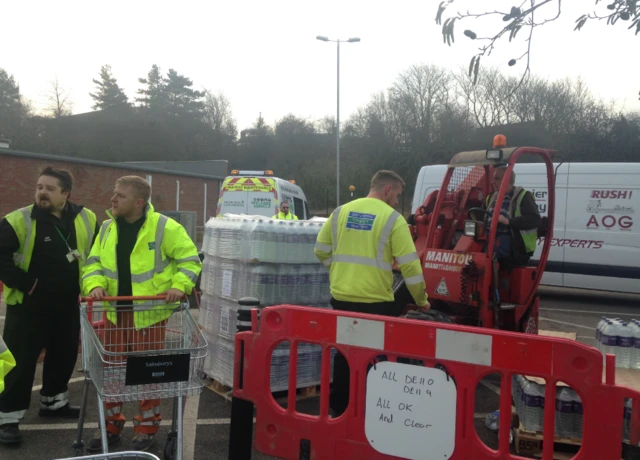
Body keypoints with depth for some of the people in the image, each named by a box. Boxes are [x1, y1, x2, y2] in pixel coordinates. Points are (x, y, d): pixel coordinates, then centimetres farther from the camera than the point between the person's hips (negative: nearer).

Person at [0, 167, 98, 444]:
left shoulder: (86, 220, -1)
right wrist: (23, 282, -17)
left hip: (67, 305, 5)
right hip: (27, 305, -4)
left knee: (64, 355, 17)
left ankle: (53, 402, 37)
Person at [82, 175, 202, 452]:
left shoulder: (164, 227, -12)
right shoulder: (108, 228, 6)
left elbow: (190, 260, -8)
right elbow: (93, 262, 8)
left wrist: (179, 286, -22)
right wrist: (95, 285, -12)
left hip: (150, 313, -5)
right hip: (115, 312, 5)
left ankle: (147, 427, 23)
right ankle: (112, 425, 30)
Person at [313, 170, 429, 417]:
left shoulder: (341, 211, 6)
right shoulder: (392, 218, -8)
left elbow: (321, 251, 11)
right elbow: (409, 264, -9)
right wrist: (421, 299, 3)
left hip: (342, 297, 5)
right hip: (376, 301, -5)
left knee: (345, 353, 19)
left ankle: (339, 407, 30)